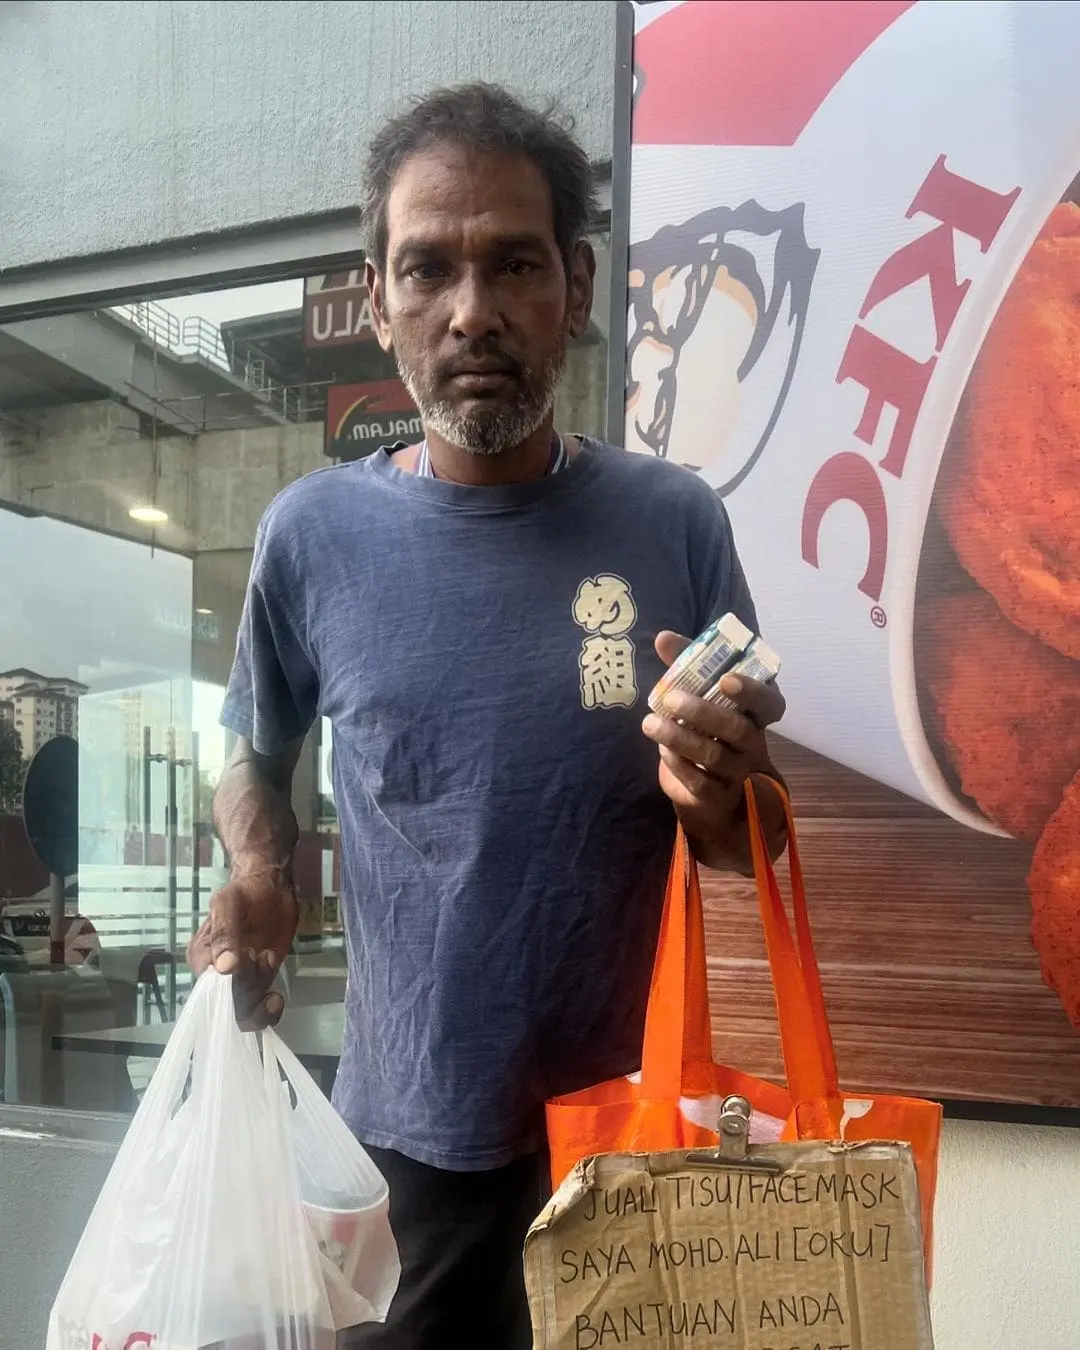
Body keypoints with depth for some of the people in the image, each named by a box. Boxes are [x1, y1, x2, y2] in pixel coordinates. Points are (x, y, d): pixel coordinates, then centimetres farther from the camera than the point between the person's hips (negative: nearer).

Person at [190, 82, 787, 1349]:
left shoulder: (676, 523, -9)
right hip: (405, 1131, 0)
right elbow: (255, 755, 9)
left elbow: (756, 853, -2)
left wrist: (717, 795, -23)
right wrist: (258, 878, -10)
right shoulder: (314, 533, -8)